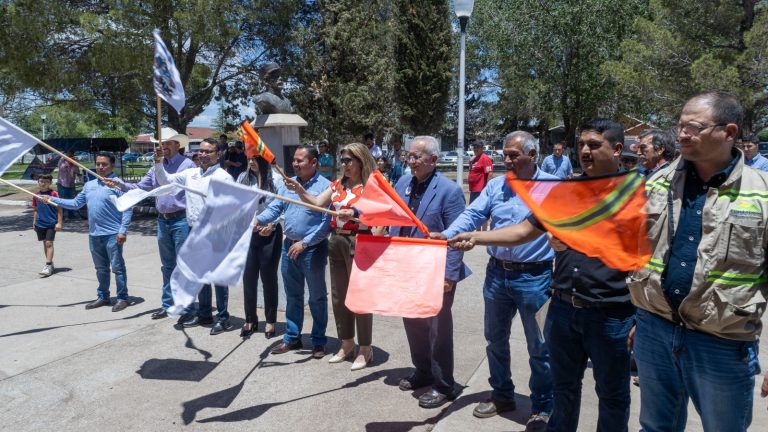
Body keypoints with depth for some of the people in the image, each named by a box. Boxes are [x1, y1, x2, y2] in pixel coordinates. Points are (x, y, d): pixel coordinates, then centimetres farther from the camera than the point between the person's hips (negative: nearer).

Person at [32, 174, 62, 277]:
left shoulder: (53, 194, -8)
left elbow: (59, 209, -8)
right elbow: (36, 210, 14)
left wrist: (59, 223, -11)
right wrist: (34, 222, 13)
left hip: (51, 223, -5)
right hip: (40, 223, 6)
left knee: (49, 243, -8)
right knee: (45, 243, 14)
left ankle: (48, 266, -7)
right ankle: (50, 263, 25)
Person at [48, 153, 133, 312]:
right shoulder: (89, 185, 13)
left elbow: (127, 209, -12)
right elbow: (76, 203, 18)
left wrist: (123, 230, -17)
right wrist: (53, 200, 10)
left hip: (112, 234, -7)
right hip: (94, 235, 7)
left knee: (118, 267, 0)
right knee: (101, 268, 17)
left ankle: (122, 298, 9)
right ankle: (103, 297, 28)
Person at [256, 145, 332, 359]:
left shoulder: (325, 186, -12)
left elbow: (327, 221, -17)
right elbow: (275, 207, 5)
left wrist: (305, 243, -18)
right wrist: (258, 219, -15)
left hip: (313, 248, -6)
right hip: (289, 245, 6)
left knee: (317, 296, 7)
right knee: (292, 295, 16)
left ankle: (319, 341, 20)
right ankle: (292, 337, 29)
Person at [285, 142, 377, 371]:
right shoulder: (337, 184, 12)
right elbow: (316, 203, 4)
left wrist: (356, 213, -31)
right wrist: (300, 190, -11)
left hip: (359, 243, -7)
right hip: (336, 241, 7)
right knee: (338, 295, 13)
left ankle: (365, 349, 13)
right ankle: (347, 344, 28)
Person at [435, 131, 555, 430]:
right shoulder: (495, 185, 5)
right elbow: (473, 214, -4)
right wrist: (446, 235, -20)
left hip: (534, 277, -5)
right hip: (497, 273, 5)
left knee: (539, 346, 9)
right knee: (495, 338, 18)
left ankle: (542, 408, 28)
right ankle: (502, 396, 38)